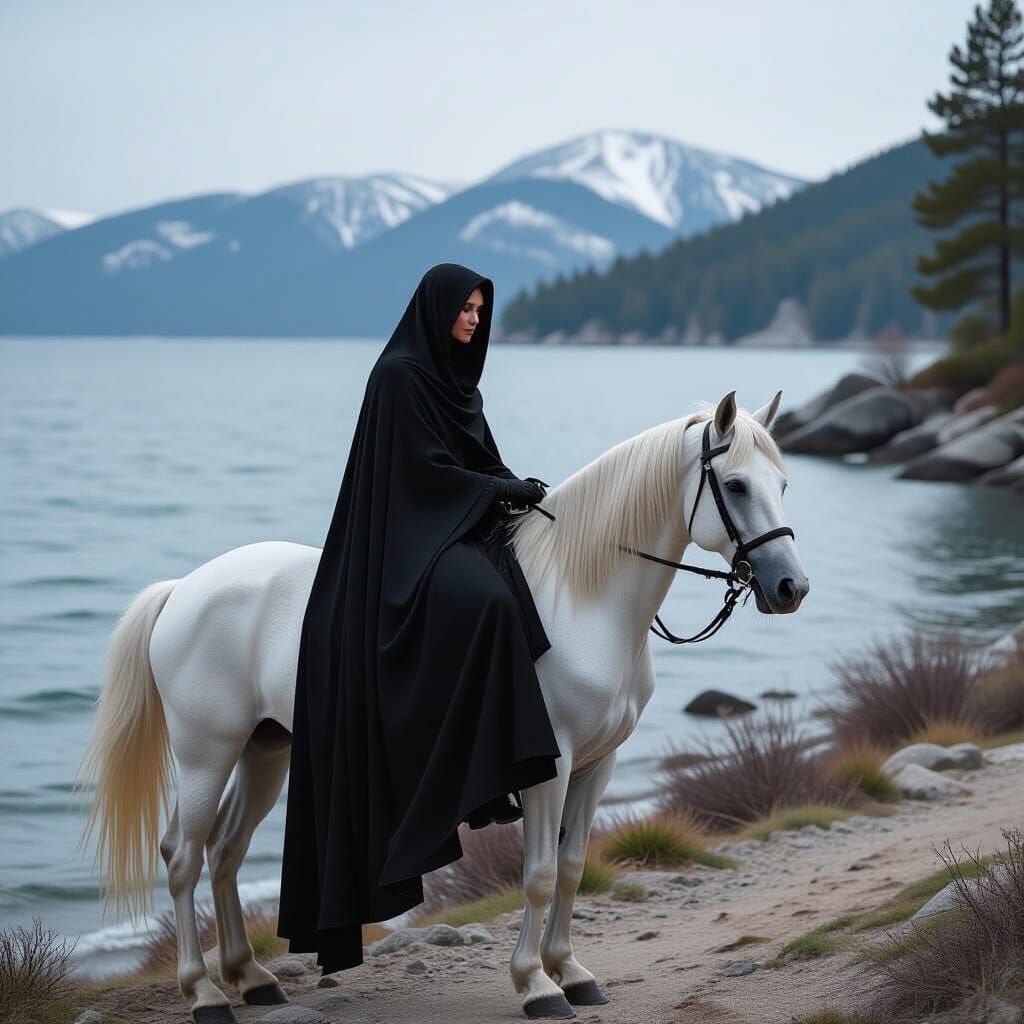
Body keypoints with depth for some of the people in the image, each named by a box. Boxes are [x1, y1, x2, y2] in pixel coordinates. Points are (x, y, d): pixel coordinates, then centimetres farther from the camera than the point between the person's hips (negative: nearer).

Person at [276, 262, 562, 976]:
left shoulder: (459, 380, 20)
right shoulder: (401, 375, -7)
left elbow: (482, 461, 21)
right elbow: (425, 466, -13)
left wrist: (519, 489, 2)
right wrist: (505, 490, -10)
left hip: (461, 526, 9)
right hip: (409, 537, -9)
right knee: (485, 601, -34)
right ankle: (482, 780, -34)